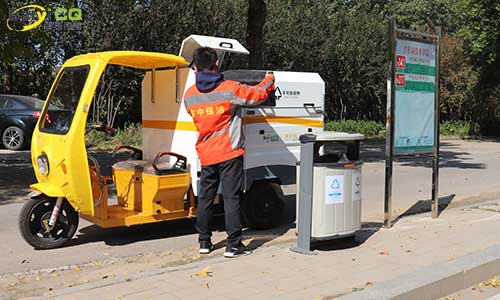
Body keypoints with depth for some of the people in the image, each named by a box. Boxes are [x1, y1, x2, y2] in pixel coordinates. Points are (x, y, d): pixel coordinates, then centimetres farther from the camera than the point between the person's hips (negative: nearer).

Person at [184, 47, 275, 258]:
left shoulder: (189, 95, 2)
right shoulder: (230, 89, -11)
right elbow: (258, 95, -1)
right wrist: (269, 80, 20)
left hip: (206, 155, 4)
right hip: (229, 153, -4)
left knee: (205, 197, 14)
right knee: (231, 197, 0)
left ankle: (204, 242, 22)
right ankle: (233, 245, 2)